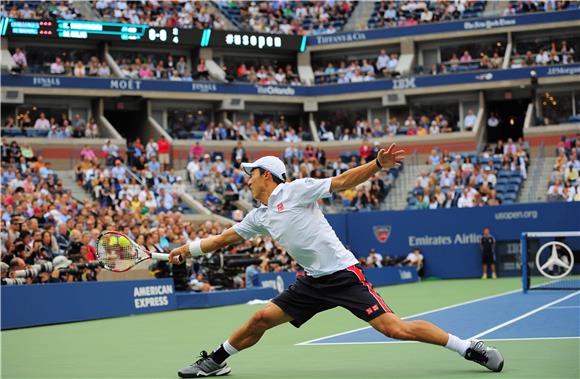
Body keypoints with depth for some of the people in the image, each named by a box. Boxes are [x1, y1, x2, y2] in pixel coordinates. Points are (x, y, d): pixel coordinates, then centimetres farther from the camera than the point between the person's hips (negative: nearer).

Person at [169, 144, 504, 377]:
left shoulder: (295, 190, -6)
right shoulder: (259, 217, 15)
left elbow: (342, 182, -10)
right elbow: (226, 238, 27)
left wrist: (378, 164, -22)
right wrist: (190, 249, 28)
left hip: (343, 274, -7)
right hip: (313, 282, 7)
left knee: (395, 329, -15)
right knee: (262, 318, 3)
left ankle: (468, 348, -8)